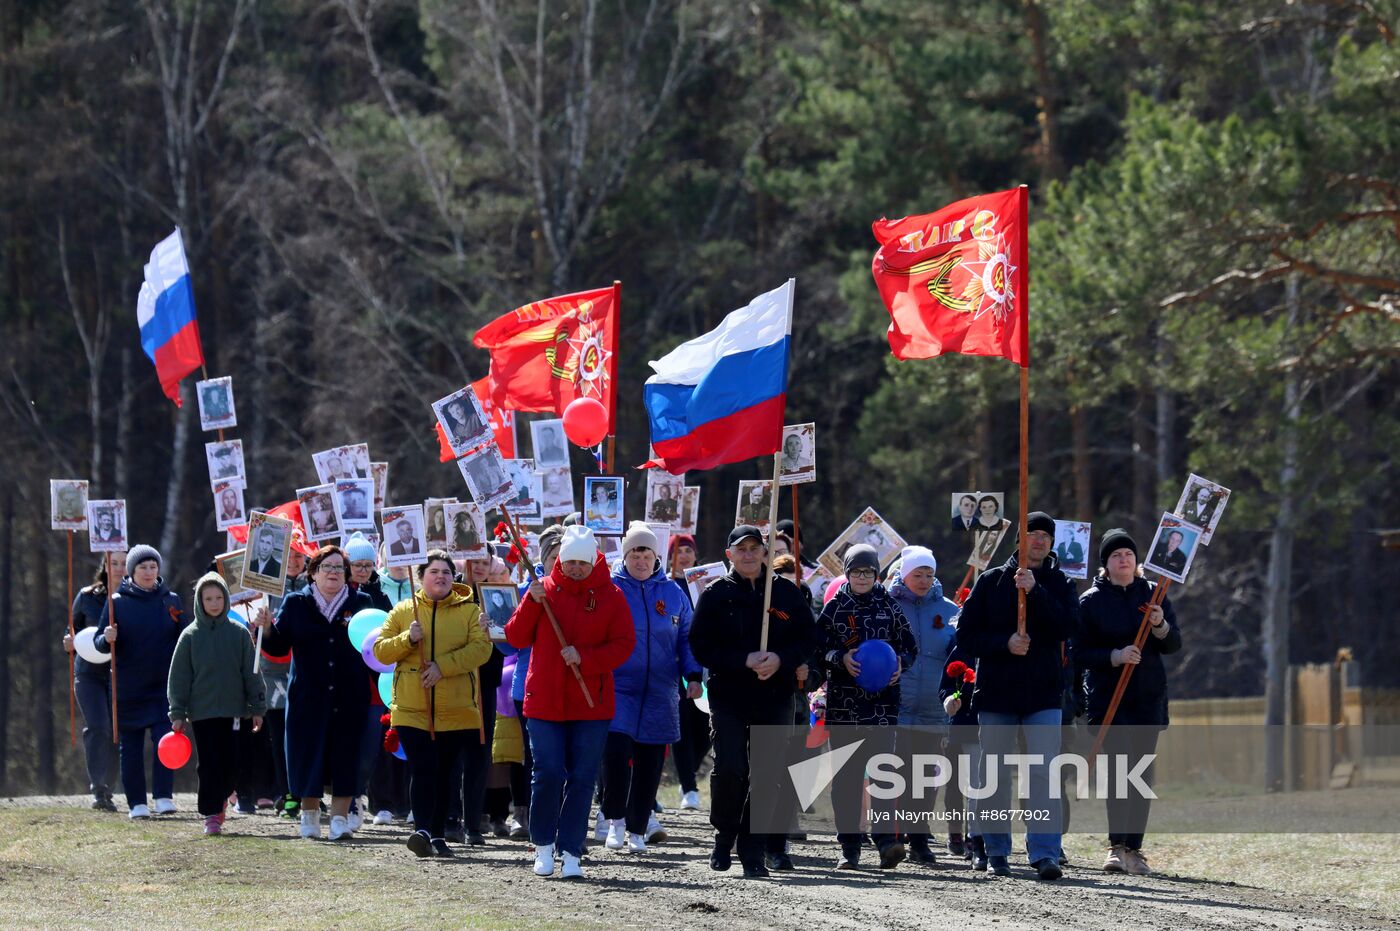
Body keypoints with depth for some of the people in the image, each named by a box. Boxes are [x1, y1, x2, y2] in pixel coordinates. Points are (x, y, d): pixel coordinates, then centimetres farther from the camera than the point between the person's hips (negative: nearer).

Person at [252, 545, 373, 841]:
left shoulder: (360, 603, 8)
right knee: (308, 754, 3)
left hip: (349, 696, 0)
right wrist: (267, 628, -14)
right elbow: (279, 647, 3)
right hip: (308, 695, 0)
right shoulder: (296, 604, 7)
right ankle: (310, 816, 17)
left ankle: (340, 817, 3)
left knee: (345, 756, -2)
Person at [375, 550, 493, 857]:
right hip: (412, 709, -1)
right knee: (423, 770, -14)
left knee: (443, 773, 9)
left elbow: (481, 647, -8)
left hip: (456, 709, 1)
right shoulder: (403, 611, 10)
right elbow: (380, 651, 6)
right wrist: (408, 639, -13)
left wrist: (443, 665, -18)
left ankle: (438, 836, 18)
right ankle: (422, 831, -24)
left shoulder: (468, 611, 6)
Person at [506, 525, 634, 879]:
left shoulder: (609, 595, 2)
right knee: (548, 774, -5)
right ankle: (543, 845, 12)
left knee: (582, 779, 2)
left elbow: (624, 645, -3)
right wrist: (532, 603, -15)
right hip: (545, 701, 0)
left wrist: (584, 658, -16)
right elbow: (516, 638, 0)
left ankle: (571, 852, 8)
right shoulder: (544, 590, 4)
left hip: (592, 704, 0)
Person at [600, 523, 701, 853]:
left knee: (650, 761, 4)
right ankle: (615, 818, -2)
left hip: (660, 691, 3)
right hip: (618, 687, -3)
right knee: (615, 749, -20)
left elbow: (686, 638, 15)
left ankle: (638, 829, 16)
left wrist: (693, 676, 4)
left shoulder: (673, 593, 9)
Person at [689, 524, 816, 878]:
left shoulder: (786, 592, 8)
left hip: (775, 697, 2)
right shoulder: (716, 595, 3)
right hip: (728, 696, -2)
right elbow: (701, 647, -3)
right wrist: (745, 661, -16)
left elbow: (808, 637, 7)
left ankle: (754, 851, 6)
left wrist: (780, 659, -13)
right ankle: (724, 836, 12)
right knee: (730, 769, -11)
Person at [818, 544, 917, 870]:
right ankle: (849, 847, 6)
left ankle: (886, 840, -21)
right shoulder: (835, 607, 7)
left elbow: (910, 646, 15)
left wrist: (900, 663, -6)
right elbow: (818, 647, 3)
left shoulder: (889, 607, 9)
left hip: (882, 698, 0)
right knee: (846, 773, 1)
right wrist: (841, 658, -15)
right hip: (843, 699, 0)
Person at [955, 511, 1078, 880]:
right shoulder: (991, 581, 6)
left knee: (1044, 772, -12)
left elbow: (1066, 626, -10)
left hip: (1043, 694, -1)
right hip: (995, 695, 1)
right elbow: (966, 635, 2)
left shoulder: (1059, 584, 7)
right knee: (996, 776, 6)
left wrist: (1035, 591, -19)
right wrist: (1004, 644, -14)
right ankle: (997, 853, 16)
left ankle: (1045, 852, -16)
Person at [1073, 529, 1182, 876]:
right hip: (1107, 699, -3)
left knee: (1142, 774, 4)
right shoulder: (1091, 600, 1)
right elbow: (1080, 653, -3)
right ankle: (1117, 847, -19)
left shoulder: (1153, 594, 8)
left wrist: (1161, 626, -16)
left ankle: (1133, 849, 11)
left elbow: (1175, 644, 5)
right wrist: (1115, 656, -19)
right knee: (1119, 768, -16)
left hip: (1148, 698, 3)